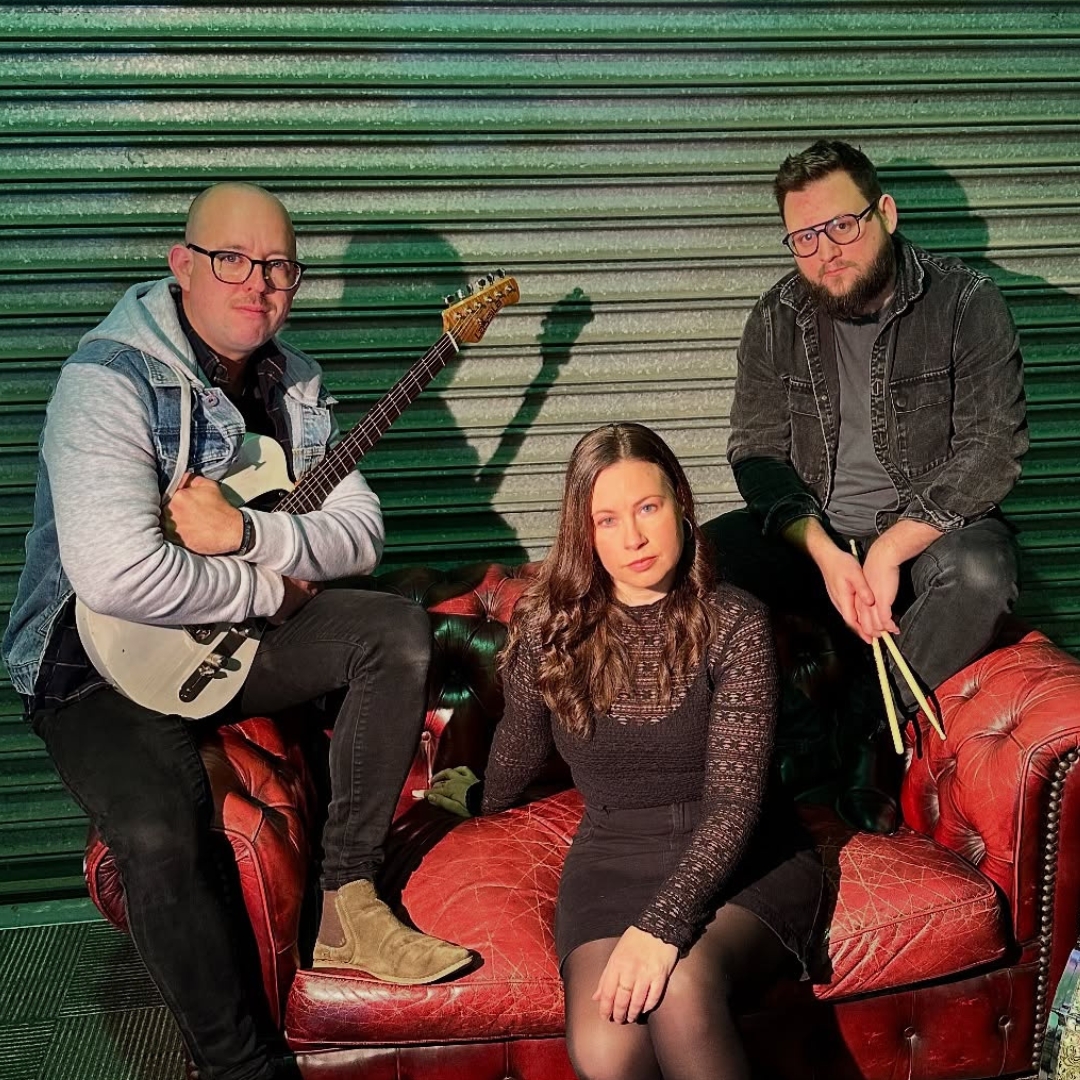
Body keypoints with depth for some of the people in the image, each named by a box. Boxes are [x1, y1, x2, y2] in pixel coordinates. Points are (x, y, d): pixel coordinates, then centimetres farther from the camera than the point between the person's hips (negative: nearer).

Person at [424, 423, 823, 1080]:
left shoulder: (733, 623, -8)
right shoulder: (550, 626, -2)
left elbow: (734, 800, -15)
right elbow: (523, 738, 20)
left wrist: (663, 926, -27)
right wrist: (483, 800, 37)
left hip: (743, 859, -1)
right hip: (613, 860, 2)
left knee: (679, 987, -34)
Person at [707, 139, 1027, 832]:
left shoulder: (967, 303, -7)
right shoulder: (780, 317, 3)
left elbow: (993, 448, -13)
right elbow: (757, 453, -1)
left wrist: (890, 549, -24)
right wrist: (824, 552, -19)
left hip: (929, 533, -2)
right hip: (812, 537, 3)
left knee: (981, 570, -36)